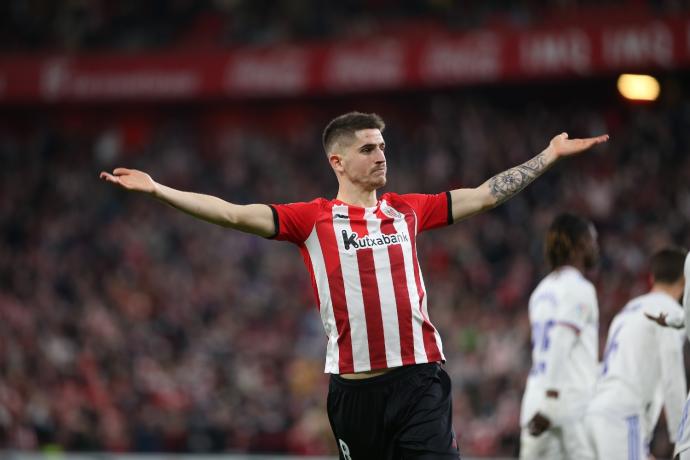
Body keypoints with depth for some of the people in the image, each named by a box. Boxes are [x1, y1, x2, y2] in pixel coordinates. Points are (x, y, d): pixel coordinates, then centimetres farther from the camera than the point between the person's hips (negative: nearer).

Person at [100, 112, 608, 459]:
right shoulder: (312, 219, 4)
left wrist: (548, 156, 19)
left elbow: (485, 195, 18)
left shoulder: (408, 210, 11)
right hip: (354, 387, -1)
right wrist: (157, 190, -9)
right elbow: (234, 213, -2)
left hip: (419, 380, 1)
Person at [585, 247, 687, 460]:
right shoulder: (669, 311, -1)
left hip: (598, 412, 9)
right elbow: (672, 381, -8)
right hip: (622, 416, -9)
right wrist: (679, 436, -2)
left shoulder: (629, 310, 25)